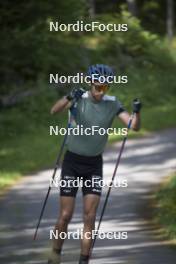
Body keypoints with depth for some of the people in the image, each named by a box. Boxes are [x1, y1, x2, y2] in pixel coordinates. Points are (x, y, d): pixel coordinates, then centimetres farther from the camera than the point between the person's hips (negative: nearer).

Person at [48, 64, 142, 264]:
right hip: (72, 161, -2)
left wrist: (136, 112, -33)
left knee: (90, 216, -6)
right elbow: (54, 111, -30)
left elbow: (134, 127, -11)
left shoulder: (112, 104, -4)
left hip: (95, 165, 2)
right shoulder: (79, 100, -12)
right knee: (65, 215, -2)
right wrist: (69, 97, -50)